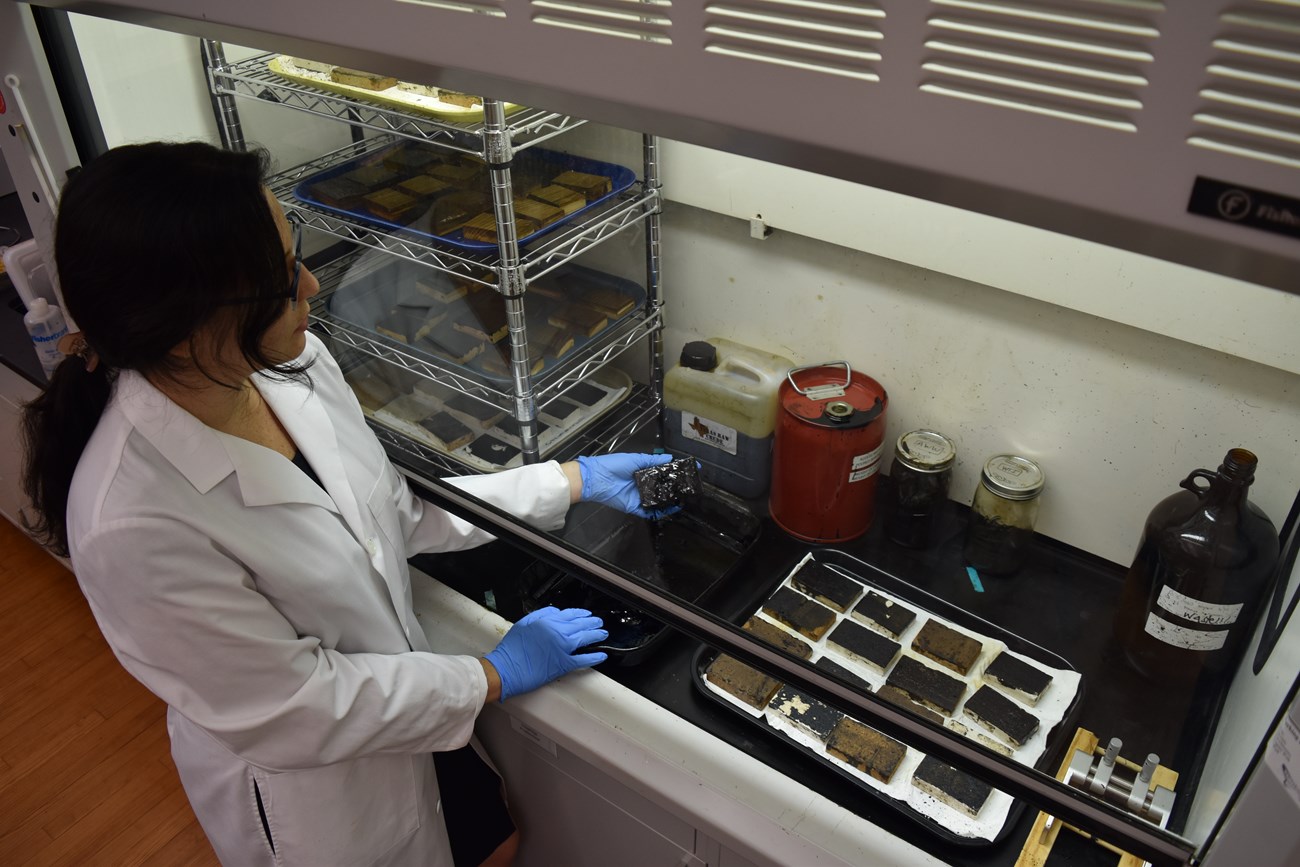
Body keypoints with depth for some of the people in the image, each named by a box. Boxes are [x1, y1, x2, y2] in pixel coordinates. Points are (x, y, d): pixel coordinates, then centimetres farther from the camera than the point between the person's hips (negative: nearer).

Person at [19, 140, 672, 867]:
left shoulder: (288, 360, -16)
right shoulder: (130, 525, -35)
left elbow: (394, 511, -1)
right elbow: (291, 709, -24)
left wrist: (572, 483, -2)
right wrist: (494, 677, -15)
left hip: (404, 692, 6)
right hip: (310, 795, -5)